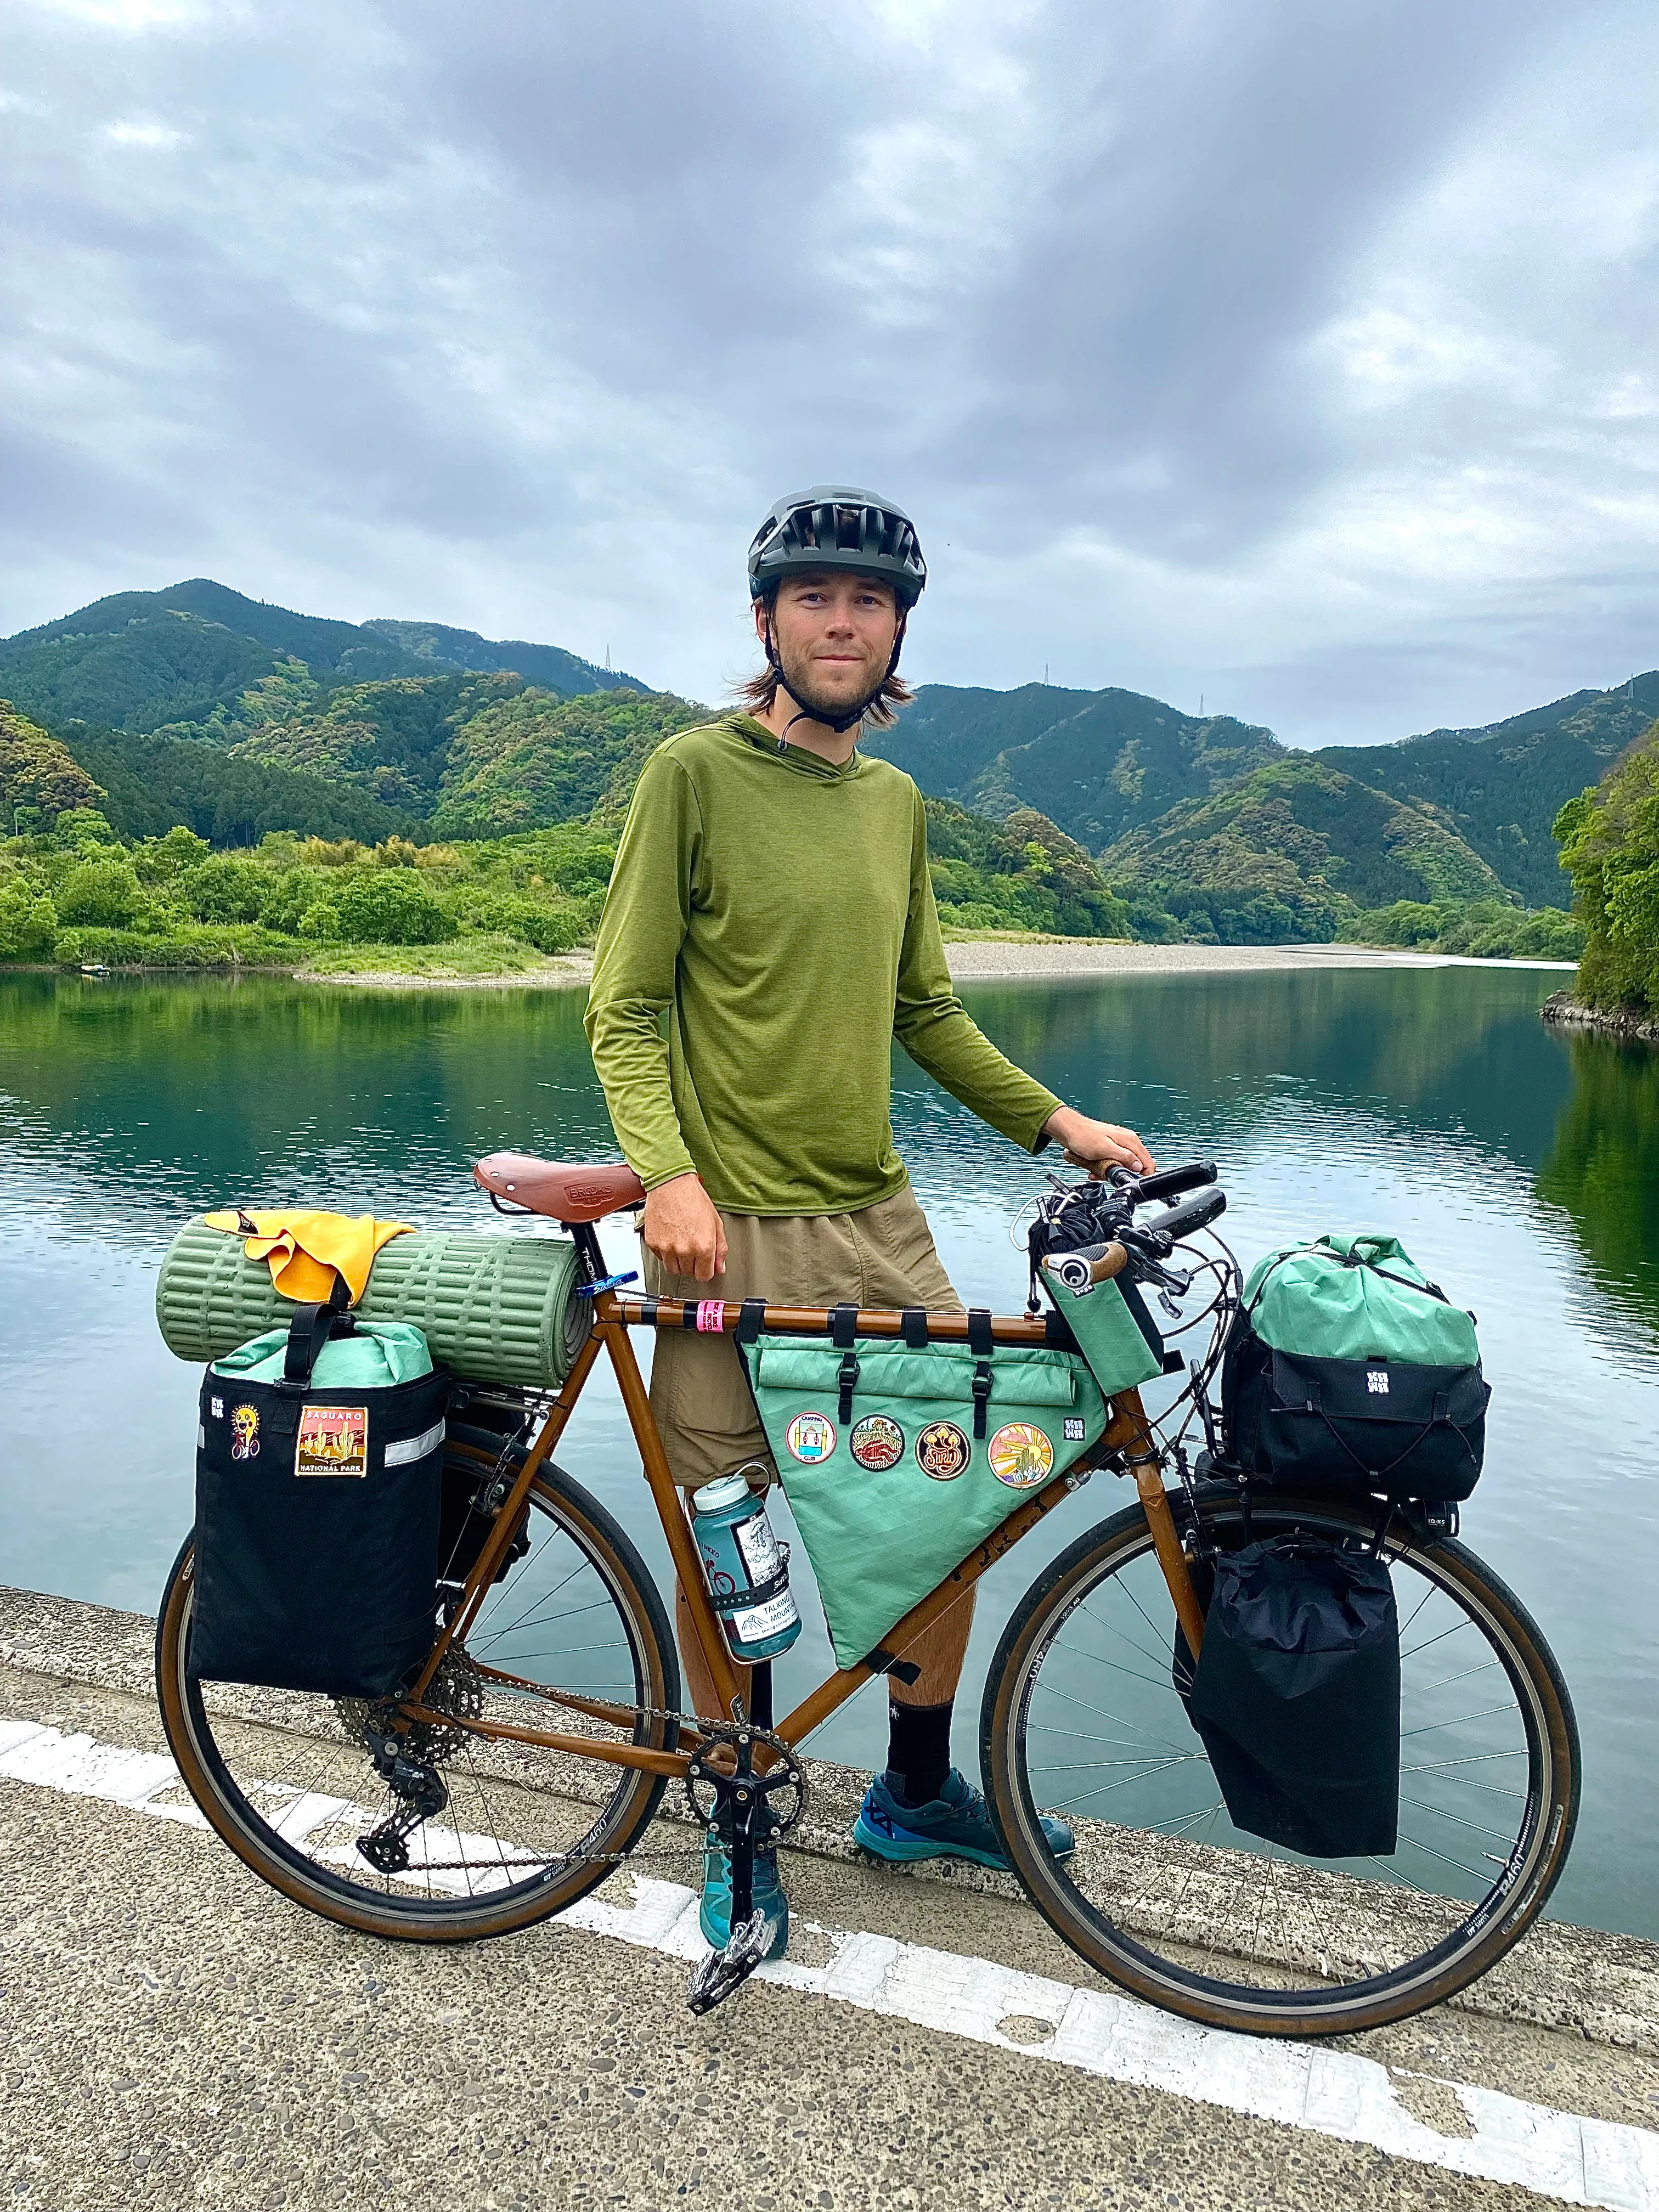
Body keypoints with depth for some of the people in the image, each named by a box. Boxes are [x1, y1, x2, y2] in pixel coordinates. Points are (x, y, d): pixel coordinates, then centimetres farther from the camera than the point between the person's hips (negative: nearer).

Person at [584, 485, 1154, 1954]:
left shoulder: (897, 803, 13)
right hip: (731, 1229, -5)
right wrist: (668, 1172, -22)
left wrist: (1056, 1122, 10)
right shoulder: (694, 773, -5)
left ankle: (916, 1793, 33)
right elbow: (626, 1006, -8)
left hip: (877, 1219, 6)